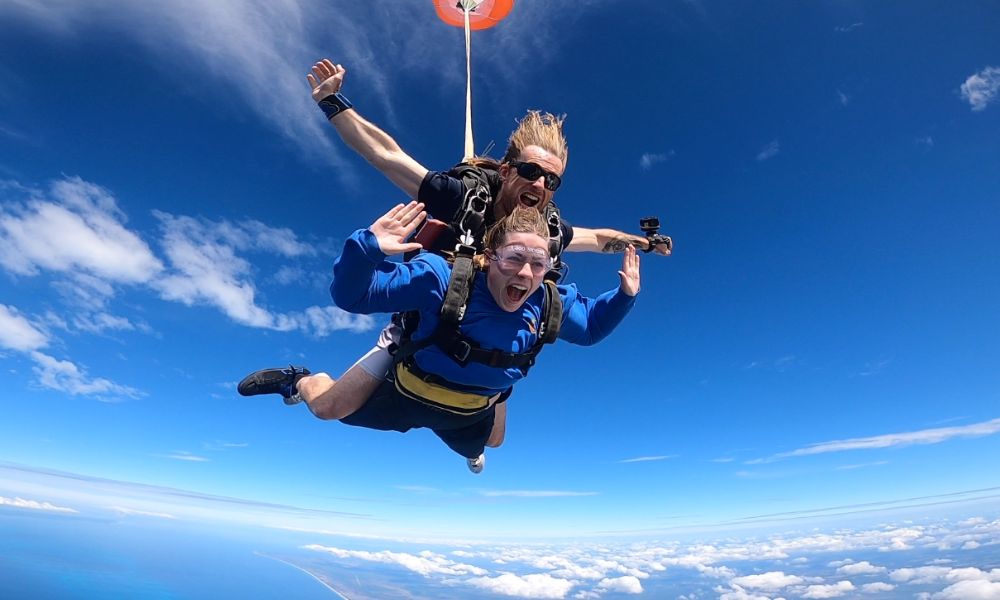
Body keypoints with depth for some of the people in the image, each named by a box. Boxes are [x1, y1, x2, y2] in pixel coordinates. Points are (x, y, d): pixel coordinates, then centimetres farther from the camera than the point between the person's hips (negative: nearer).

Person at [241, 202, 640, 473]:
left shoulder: (550, 303, -24)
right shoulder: (442, 278, -37)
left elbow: (590, 326, -2)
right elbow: (351, 296, -36)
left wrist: (624, 295, -19)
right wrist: (368, 246, -55)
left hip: (474, 412, 4)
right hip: (408, 395, -3)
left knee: (474, 451, 38)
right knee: (326, 408, 13)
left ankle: (473, 448, 77)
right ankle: (297, 381, 48)